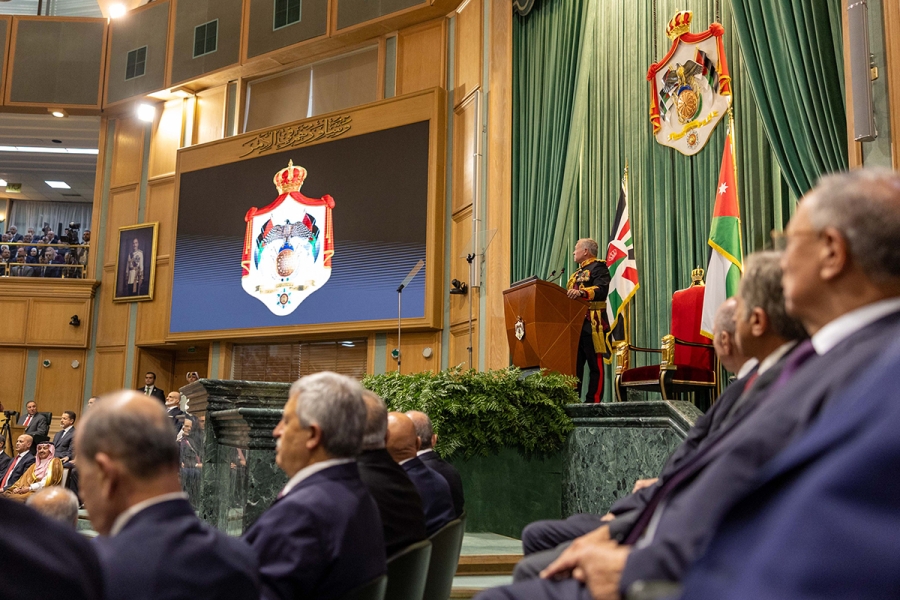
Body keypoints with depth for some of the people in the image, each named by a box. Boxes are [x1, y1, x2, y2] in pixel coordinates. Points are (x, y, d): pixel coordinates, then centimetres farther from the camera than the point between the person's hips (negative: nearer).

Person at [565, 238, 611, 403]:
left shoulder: (598, 267, -3)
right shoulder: (577, 273, 26)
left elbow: (602, 290, -22)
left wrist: (582, 292, -37)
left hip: (592, 324, -9)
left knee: (595, 364, -5)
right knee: (574, 364, 8)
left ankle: (593, 402, -4)